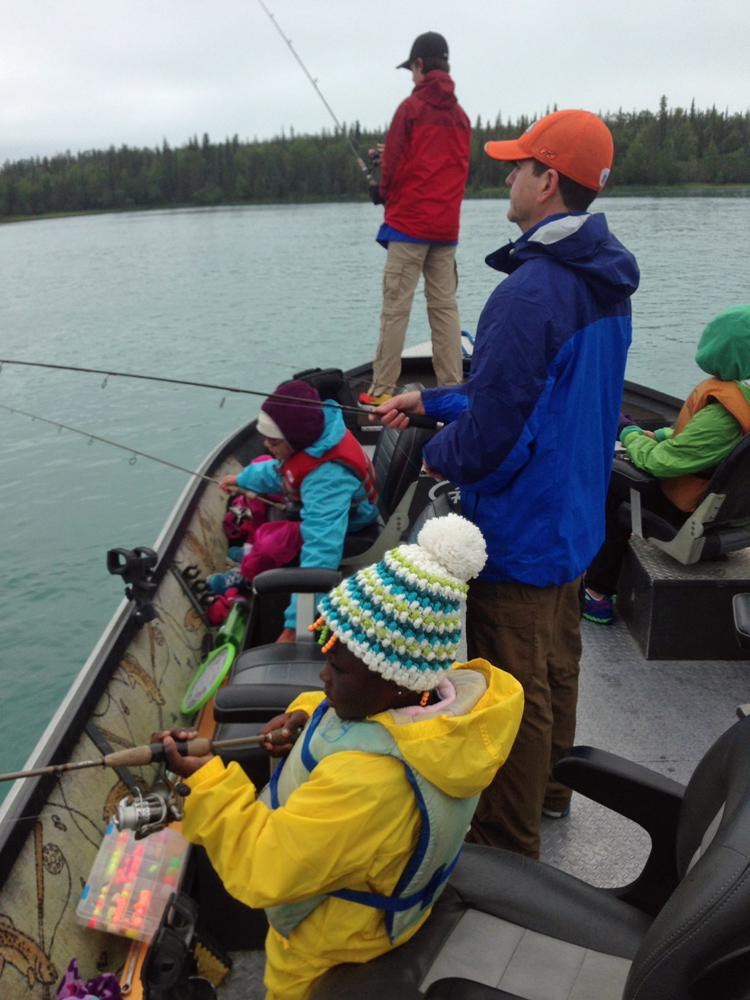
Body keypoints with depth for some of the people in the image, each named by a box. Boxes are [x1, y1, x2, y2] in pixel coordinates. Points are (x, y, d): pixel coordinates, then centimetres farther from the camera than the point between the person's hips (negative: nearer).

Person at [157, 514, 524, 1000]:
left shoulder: (367, 781, -47)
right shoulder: (448, 690, -23)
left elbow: (260, 869, -35)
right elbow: (356, 707, 1)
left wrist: (204, 779, -30)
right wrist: (307, 715, -14)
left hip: (331, 940, -7)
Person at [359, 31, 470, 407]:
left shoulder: (411, 107, -5)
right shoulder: (460, 114, 11)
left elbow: (392, 164, -6)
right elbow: (459, 167, 16)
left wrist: (384, 193, 13)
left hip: (408, 223, -5)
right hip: (446, 226, 6)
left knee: (395, 308, -4)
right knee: (444, 306, 6)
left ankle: (381, 391, -3)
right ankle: (451, 388, 6)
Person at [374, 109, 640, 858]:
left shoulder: (531, 290, -27)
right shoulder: (606, 283, 5)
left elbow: (493, 429, -27)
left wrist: (439, 454, -4)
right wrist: (432, 400, 14)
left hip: (518, 535, -10)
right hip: (574, 517, 10)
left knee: (515, 690, 6)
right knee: (556, 665, 24)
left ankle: (508, 839, 26)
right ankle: (548, 787, 46)